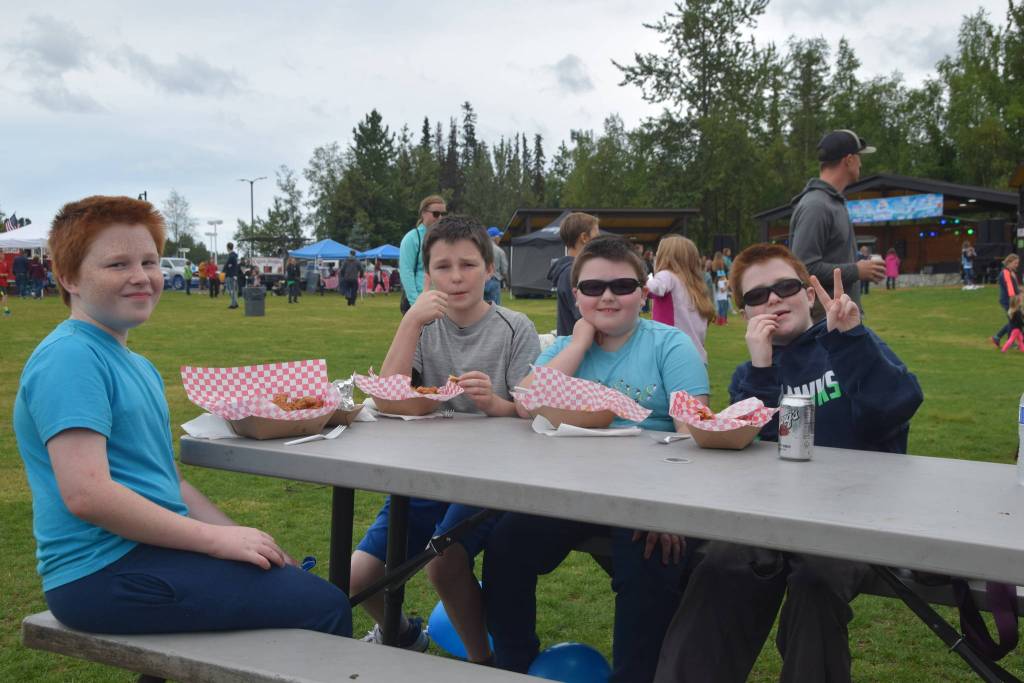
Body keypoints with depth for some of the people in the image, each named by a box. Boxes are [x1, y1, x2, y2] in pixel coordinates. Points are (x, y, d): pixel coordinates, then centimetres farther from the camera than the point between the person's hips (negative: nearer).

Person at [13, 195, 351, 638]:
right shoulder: (68, 357, -14)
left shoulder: (138, 366, 17)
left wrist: (237, 536, 5)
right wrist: (217, 539, -18)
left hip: (150, 551, 10)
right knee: (324, 608, -14)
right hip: (105, 573, -10)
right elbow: (86, 493, -23)